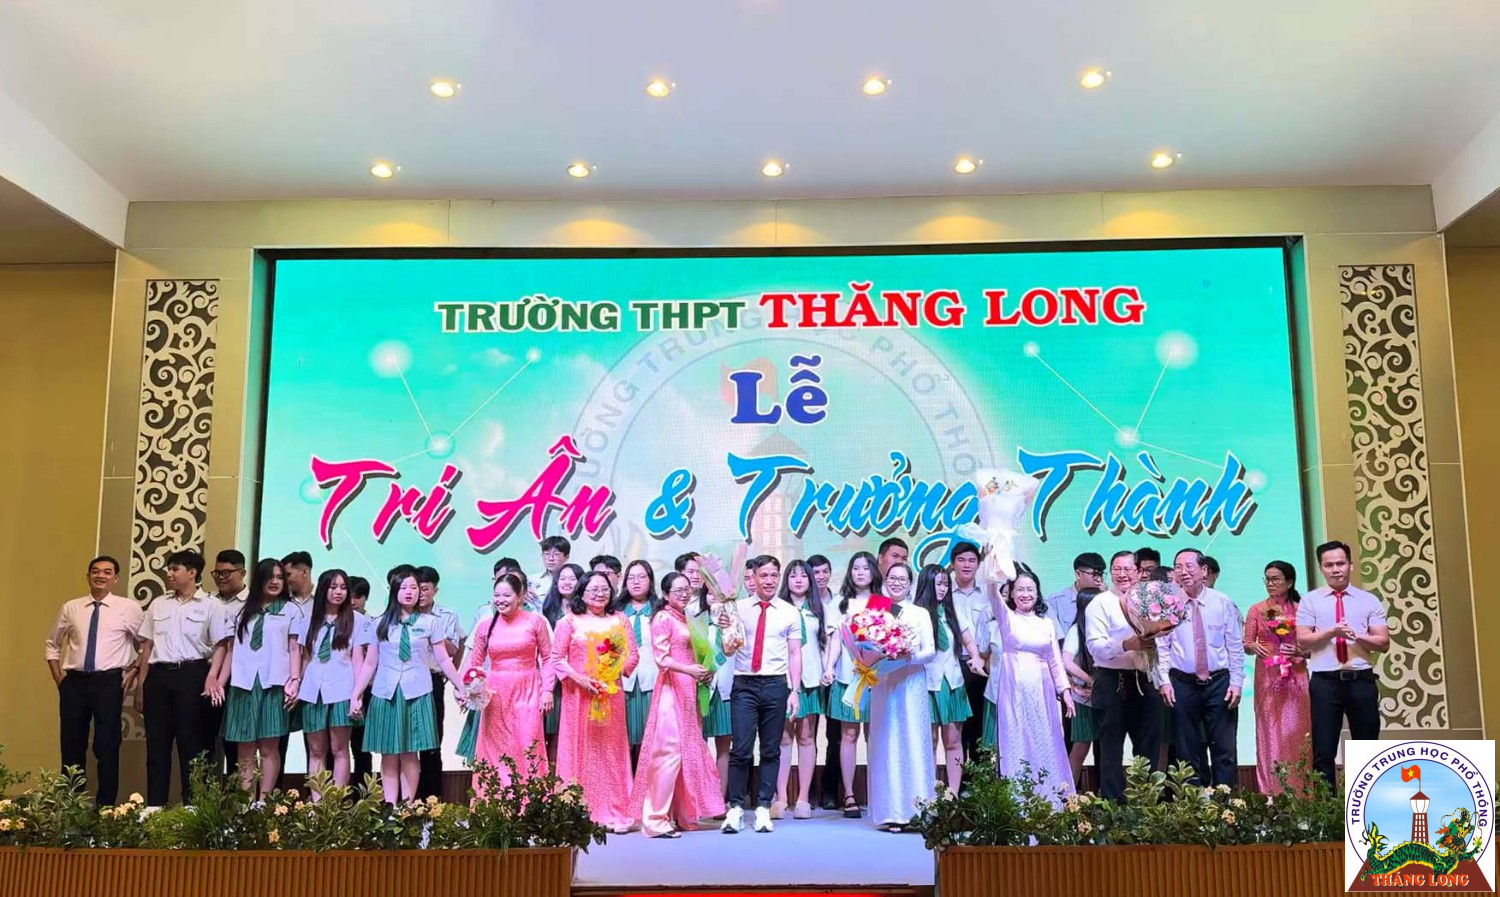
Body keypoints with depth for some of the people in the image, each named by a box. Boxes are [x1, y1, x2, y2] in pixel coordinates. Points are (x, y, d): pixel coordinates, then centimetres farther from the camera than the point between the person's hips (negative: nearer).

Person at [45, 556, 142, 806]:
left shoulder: (129, 608, -1)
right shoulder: (71, 608, 8)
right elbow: (52, 644, 20)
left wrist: (132, 672, 0)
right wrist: (58, 676, 11)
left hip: (109, 683, -3)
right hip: (74, 682, 3)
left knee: (107, 747, 1)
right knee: (71, 747, 8)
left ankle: (105, 806, 9)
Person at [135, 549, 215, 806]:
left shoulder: (209, 606, 0)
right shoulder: (158, 604, 13)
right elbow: (147, 647, 14)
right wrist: (140, 687, 10)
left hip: (191, 675, -4)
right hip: (158, 675, 4)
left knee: (191, 743, 0)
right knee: (156, 743, 6)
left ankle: (192, 805, 7)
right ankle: (154, 805, 14)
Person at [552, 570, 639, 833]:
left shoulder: (619, 620, 11)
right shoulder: (569, 622, 3)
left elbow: (632, 655, 8)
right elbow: (557, 658, -2)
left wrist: (615, 673, -9)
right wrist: (580, 679, -13)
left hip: (611, 693, 2)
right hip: (579, 695, -2)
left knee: (611, 751, 4)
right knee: (579, 751, 0)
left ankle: (614, 812, 8)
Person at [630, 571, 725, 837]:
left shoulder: (684, 619, 17)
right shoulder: (663, 619, -7)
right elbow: (661, 658, -17)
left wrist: (702, 672, 9)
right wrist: (688, 670, -30)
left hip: (687, 690, 9)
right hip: (671, 689, -9)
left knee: (688, 751, 10)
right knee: (670, 751, -10)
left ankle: (679, 815, 18)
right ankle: (656, 819, -4)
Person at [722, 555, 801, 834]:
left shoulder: (790, 612, 9)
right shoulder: (739, 608, 7)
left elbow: (795, 654, 7)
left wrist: (794, 690, -1)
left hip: (776, 685, 1)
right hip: (744, 684, -1)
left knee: (771, 750, 6)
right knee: (741, 749, -5)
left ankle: (763, 808, 14)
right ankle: (735, 808, 5)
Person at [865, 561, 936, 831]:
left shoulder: (920, 614, 10)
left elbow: (930, 651, 2)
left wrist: (911, 656, -15)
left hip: (912, 684, -1)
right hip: (883, 683, 1)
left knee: (914, 742, -3)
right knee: (886, 744, 0)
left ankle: (916, 810, 1)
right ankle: (891, 812, 3)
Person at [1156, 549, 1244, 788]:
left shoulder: (1223, 603, 2)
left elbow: (1236, 646, 4)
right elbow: (1161, 646, 0)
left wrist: (1236, 682, -2)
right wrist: (1164, 681, -7)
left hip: (1219, 683, 0)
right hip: (1183, 684, 0)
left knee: (1225, 749, 2)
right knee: (1188, 750, 7)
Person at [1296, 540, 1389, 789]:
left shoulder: (1369, 600, 9)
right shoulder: (1310, 601, 5)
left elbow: (1384, 642, 2)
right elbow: (1302, 641, -3)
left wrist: (1358, 636, -16)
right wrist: (1331, 632, -18)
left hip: (1361, 680, 2)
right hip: (1325, 681, -1)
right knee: (1324, 752, 2)